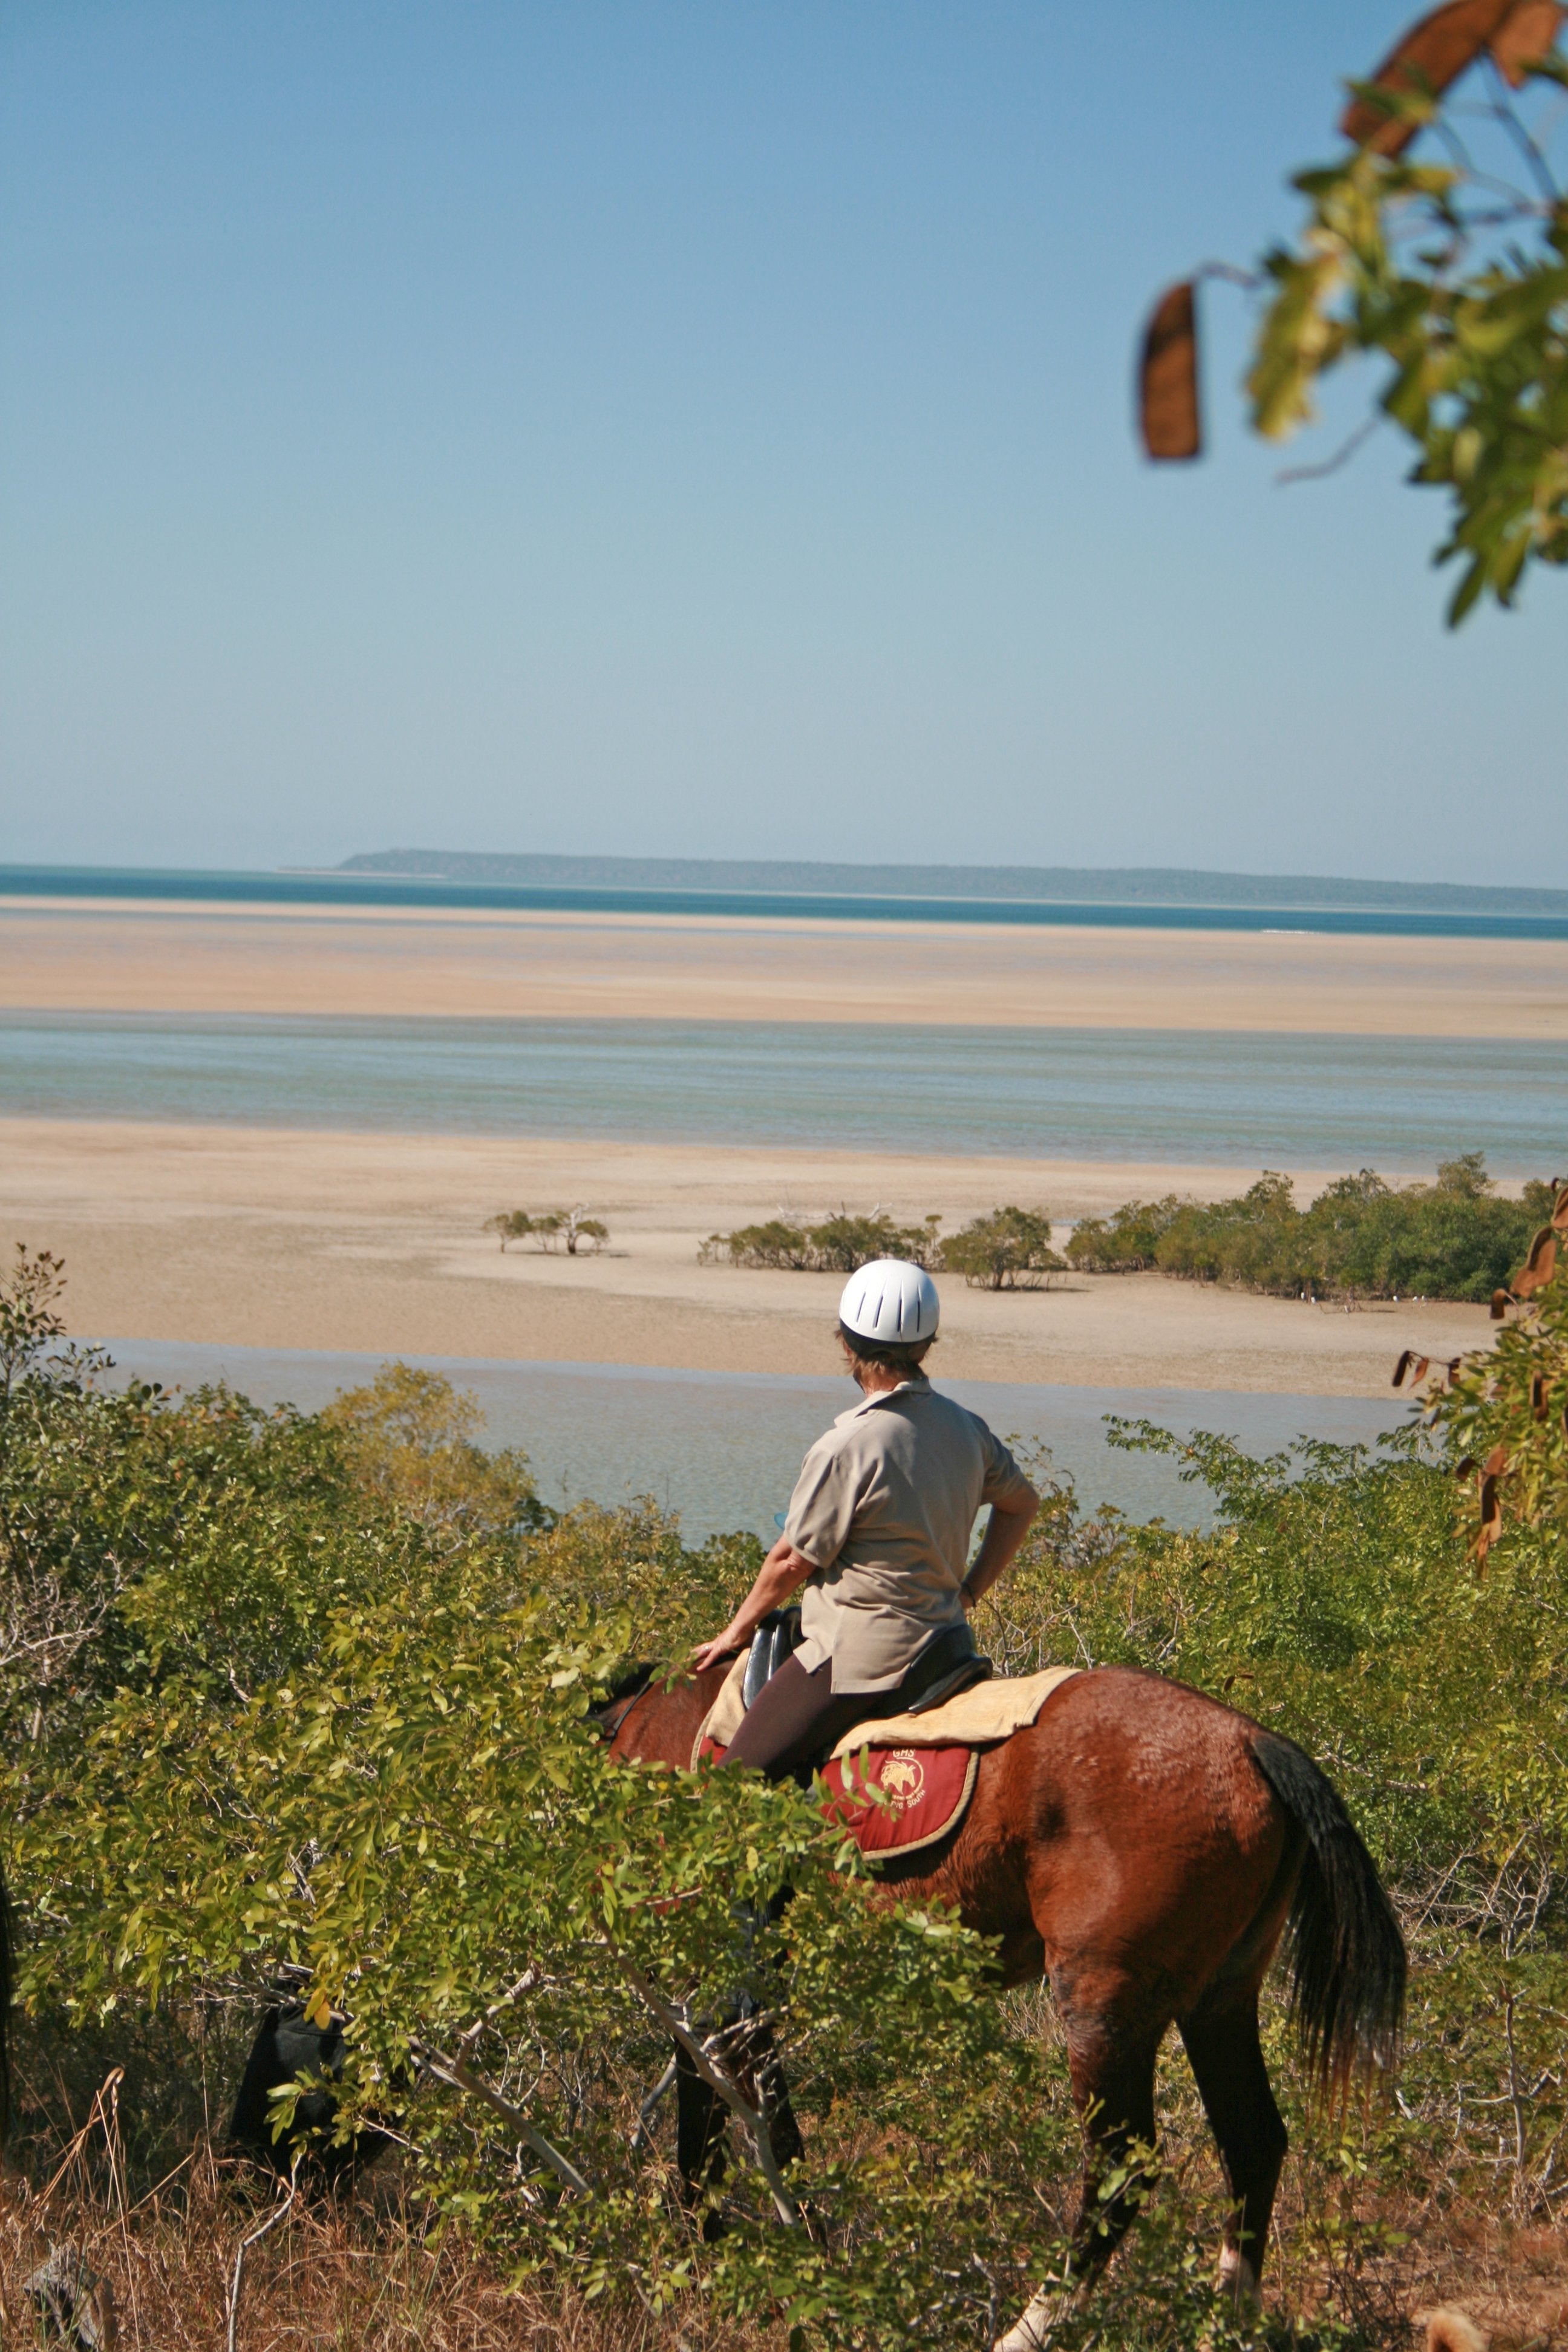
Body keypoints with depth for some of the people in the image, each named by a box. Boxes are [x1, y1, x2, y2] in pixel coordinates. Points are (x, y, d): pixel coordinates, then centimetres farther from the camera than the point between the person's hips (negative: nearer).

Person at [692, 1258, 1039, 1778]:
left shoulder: (846, 1447, -18)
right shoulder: (967, 1430, 5)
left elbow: (792, 1561, -8)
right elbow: (1022, 1503, 22)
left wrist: (737, 1631, 7)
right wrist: (968, 1592, 23)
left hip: (857, 1656, -8)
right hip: (944, 1647, 8)